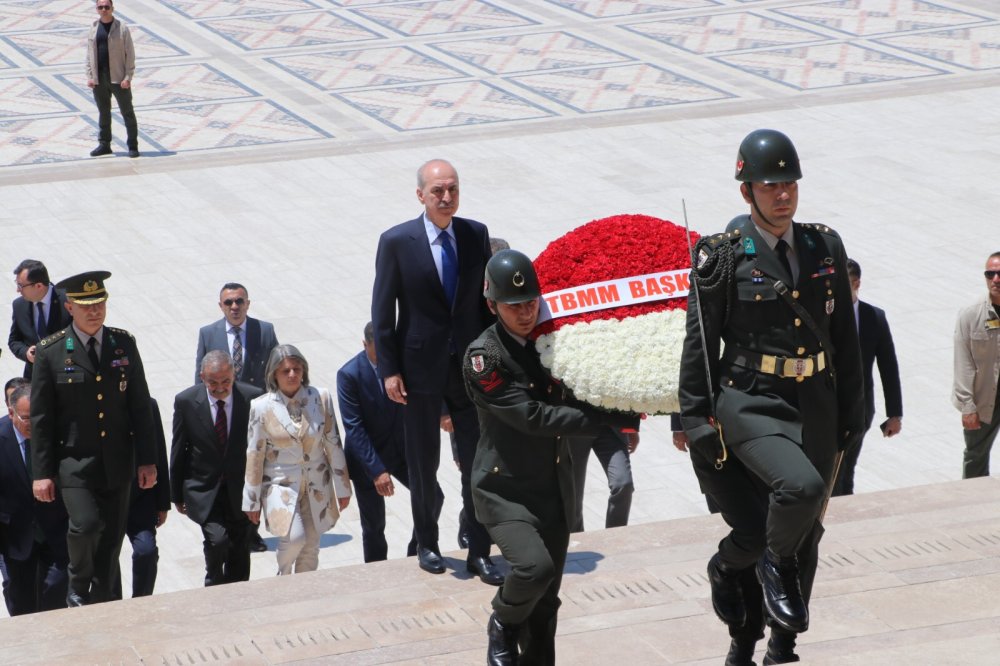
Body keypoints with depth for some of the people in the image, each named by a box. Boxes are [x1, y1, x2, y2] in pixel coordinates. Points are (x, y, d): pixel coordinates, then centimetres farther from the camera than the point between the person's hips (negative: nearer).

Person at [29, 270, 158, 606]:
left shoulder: (124, 343, 4)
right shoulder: (51, 351, -5)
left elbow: (140, 406, 7)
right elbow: (40, 418, -3)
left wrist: (146, 460, 4)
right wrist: (41, 472, -6)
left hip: (117, 463, 3)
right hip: (74, 462, -3)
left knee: (111, 541, 7)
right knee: (86, 525, -21)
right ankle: (78, 587, 6)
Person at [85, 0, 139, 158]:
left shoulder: (122, 28, -5)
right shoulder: (93, 29, 8)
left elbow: (130, 54, -7)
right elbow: (89, 55, 10)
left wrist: (128, 77, -13)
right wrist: (90, 77, 2)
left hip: (118, 78, -4)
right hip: (99, 79, 4)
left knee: (127, 112, 2)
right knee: (103, 112, 12)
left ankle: (132, 146, 7)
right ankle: (104, 145, 21)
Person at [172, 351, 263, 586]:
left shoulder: (253, 398, -10)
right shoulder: (186, 401, -9)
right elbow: (178, 451, 1)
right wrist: (177, 495, 6)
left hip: (240, 489, 1)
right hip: (203, 489, -1)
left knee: (238, 555, 8)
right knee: (217, 540, -20)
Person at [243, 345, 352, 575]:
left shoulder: (321, 398, -5)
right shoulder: (261, 407, -10)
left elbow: (333, 444, 2)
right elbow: (254, 455, -4)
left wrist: (342, 487, 5)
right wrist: (252, 501, 0)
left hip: (316, 486, 3)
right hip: (281, 485, -3)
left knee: (311, 547, 7)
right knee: (294, 537, -20)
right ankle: (283, 579, 10)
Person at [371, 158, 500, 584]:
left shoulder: (476, 234, 0)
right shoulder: (396, 242, -9)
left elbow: (487, 298, 7)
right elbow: (383, 310, -5)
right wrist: (389, 370, -9)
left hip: (471, 366, 2)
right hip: (421, 368, -2)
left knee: (478, 462, 4)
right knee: (423, 463, 11)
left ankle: (479, 552, 13)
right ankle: (426, 544, 27)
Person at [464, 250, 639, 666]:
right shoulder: (483, 357, -14)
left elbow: (571, 401, 16)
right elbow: (532, 416, -21)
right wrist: (609, 420, -20)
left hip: (554, 489, 6)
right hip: (504, 489, -6)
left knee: (545, 605, 9)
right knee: (535, 567, -26)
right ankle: (503, 626, 4)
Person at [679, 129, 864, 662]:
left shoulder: (825, 247, 7)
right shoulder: (722, 257, -6)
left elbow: (845, 336, 13)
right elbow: (699, 344, -5)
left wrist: (851, 409, 12)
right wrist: (697, 421, -7)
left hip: (816, 403, 5)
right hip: (752, 402, -5)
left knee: (806, 531, 11)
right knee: (801, 486, -30)